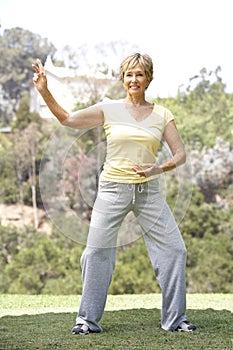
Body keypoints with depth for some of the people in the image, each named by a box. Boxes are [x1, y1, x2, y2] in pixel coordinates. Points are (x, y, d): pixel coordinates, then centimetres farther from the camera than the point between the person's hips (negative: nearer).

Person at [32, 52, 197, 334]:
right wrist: (45, 92, -13)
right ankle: (88, 319, 11)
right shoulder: (109, 110, 2)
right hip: (113, 188, -1)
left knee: (174, 249, -2)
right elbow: (67, 119, -1)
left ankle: (175, 318, 11)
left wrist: (161, 169, -16)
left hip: (148, 191, 2)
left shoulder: (162, 114, 6)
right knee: (97, 252, -3)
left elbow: (180, 154, 3)